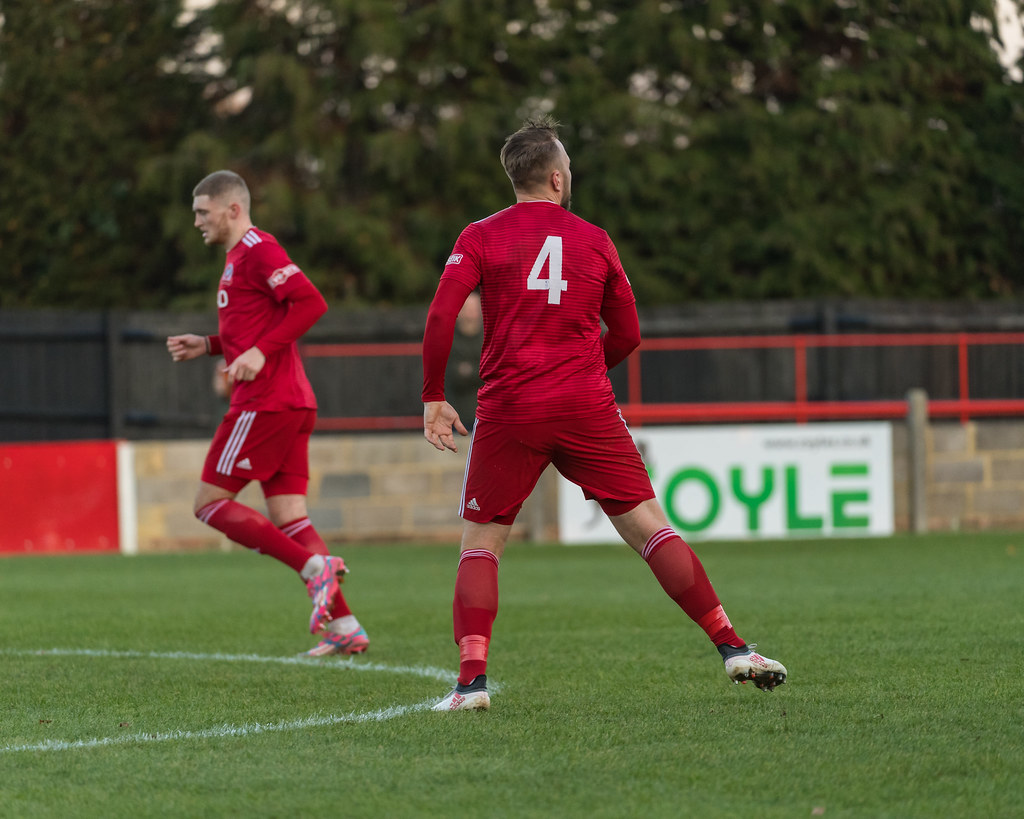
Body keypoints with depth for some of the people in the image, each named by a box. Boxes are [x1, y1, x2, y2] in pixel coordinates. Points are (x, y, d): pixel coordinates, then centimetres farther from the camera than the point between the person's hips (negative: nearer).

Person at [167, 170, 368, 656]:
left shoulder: (257, 249, -9)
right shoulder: (239, 256, 22)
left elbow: (311, 303, -20)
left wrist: (262, 352, -23)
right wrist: (206, 346, 19)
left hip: (265, 403, -10)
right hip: (293, 404, 10)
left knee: (210, 504, -6)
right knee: (286, 517, 6)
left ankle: (316, 566, -16)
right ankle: (344, 627, 0)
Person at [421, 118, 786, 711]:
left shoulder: (481, 238, 3)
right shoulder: (594, 240, 9)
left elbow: (441, 318, -8)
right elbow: (628, 334, 14)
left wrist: (434, 398, 0)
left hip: (509, 414, -1)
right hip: (588, 408, 1)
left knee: (480, 544, 10)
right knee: (650, 528, 4)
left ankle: (472, 679, -5)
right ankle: (732, 647, -2)